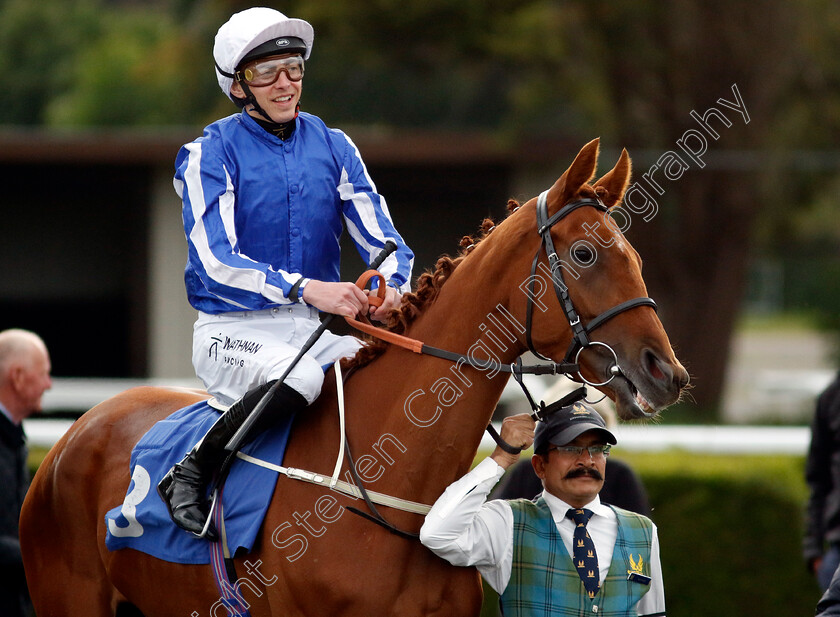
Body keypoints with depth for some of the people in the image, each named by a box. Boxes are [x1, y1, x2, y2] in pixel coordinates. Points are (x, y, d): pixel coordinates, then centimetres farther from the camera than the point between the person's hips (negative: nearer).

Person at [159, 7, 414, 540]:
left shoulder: (334, 148, 9)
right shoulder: (210, 154, -6)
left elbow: (384, 241, 6)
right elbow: (216, 262, -17)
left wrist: (390, 286, -20)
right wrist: (307, 288, -31)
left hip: (314, 330, 5)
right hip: (233, 331, -5)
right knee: (298, 376, -37)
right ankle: (192, 476, -20)